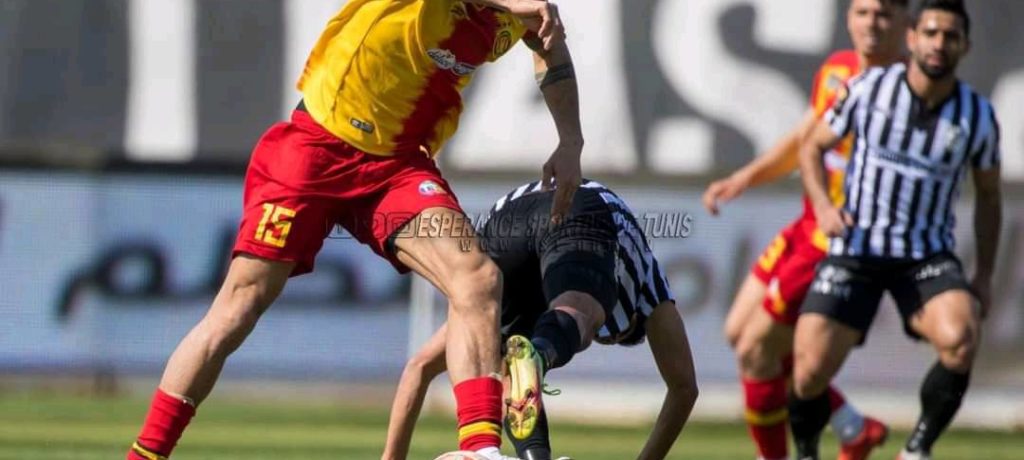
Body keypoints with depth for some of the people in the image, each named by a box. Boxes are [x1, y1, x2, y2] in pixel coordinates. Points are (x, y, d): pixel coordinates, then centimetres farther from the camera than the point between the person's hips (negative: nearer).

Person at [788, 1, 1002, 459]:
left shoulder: (978, 116, -2)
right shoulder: (868, 89, -5)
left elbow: (987, 194, 13)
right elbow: (812, 147, 8)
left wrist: (984, 275, 8)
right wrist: (823, 206, -10)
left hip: (929, 256, 0)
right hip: (855, 249, 0)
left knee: (960, 338, -31)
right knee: (811, 371, -13)